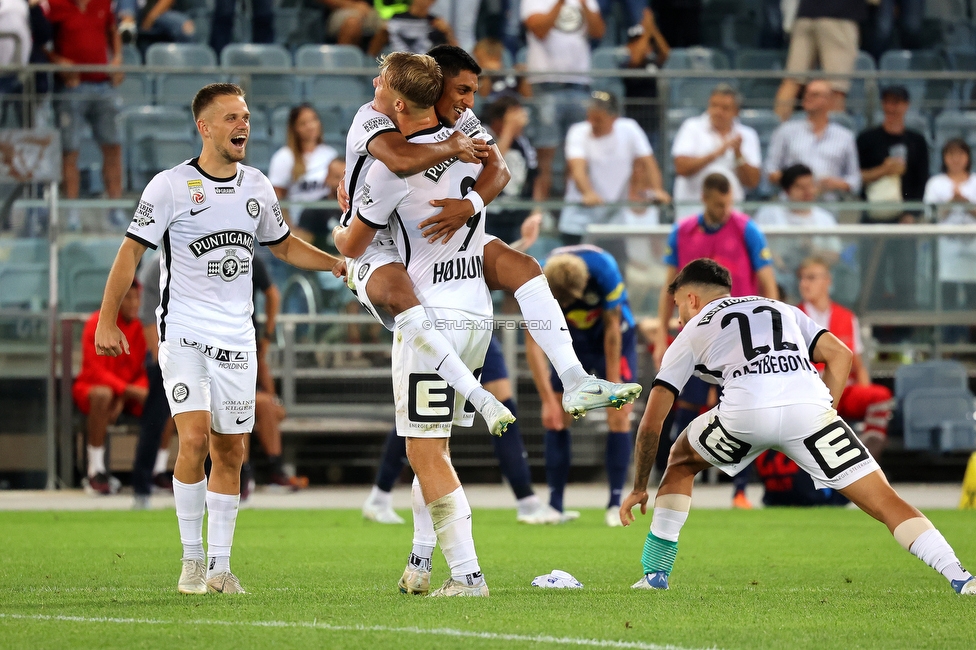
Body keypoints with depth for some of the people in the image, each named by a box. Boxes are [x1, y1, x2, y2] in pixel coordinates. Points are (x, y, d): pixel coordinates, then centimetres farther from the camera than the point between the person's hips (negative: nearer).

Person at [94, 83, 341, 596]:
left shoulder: (256, 186, 8)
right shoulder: (171, 186, -7)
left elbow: (286, 247, 24)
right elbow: (131, 251, -5)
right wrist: (106, 320, -12)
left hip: (235, 337, 5)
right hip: (184, 333, -5)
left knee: (229, 451, 5)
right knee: (194, 438, -17)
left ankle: (220, 565, 12)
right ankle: (192, 560, -7)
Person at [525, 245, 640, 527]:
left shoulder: (603, 269, -35)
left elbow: (612, 327, -22)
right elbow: (533, 343, -25)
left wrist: (612, 382, -16)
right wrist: (548, 400, -28)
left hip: (613, 337, -2)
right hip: (571, 340, 2)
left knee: (619, 417, -12)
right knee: (557, 419, -4)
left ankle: (615, 504, -8)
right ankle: (555, 505, 2)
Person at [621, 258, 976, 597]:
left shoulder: (691, 333, 30)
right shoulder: (781, 309, 37)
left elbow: (651, 421, 27)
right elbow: (840, 355, 21)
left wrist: (639, 489, 35)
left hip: (743, 411, -1)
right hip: (808, 403, 1)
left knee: (681, 461, 30)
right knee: (883, 499, 3)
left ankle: (655, 573, 27)